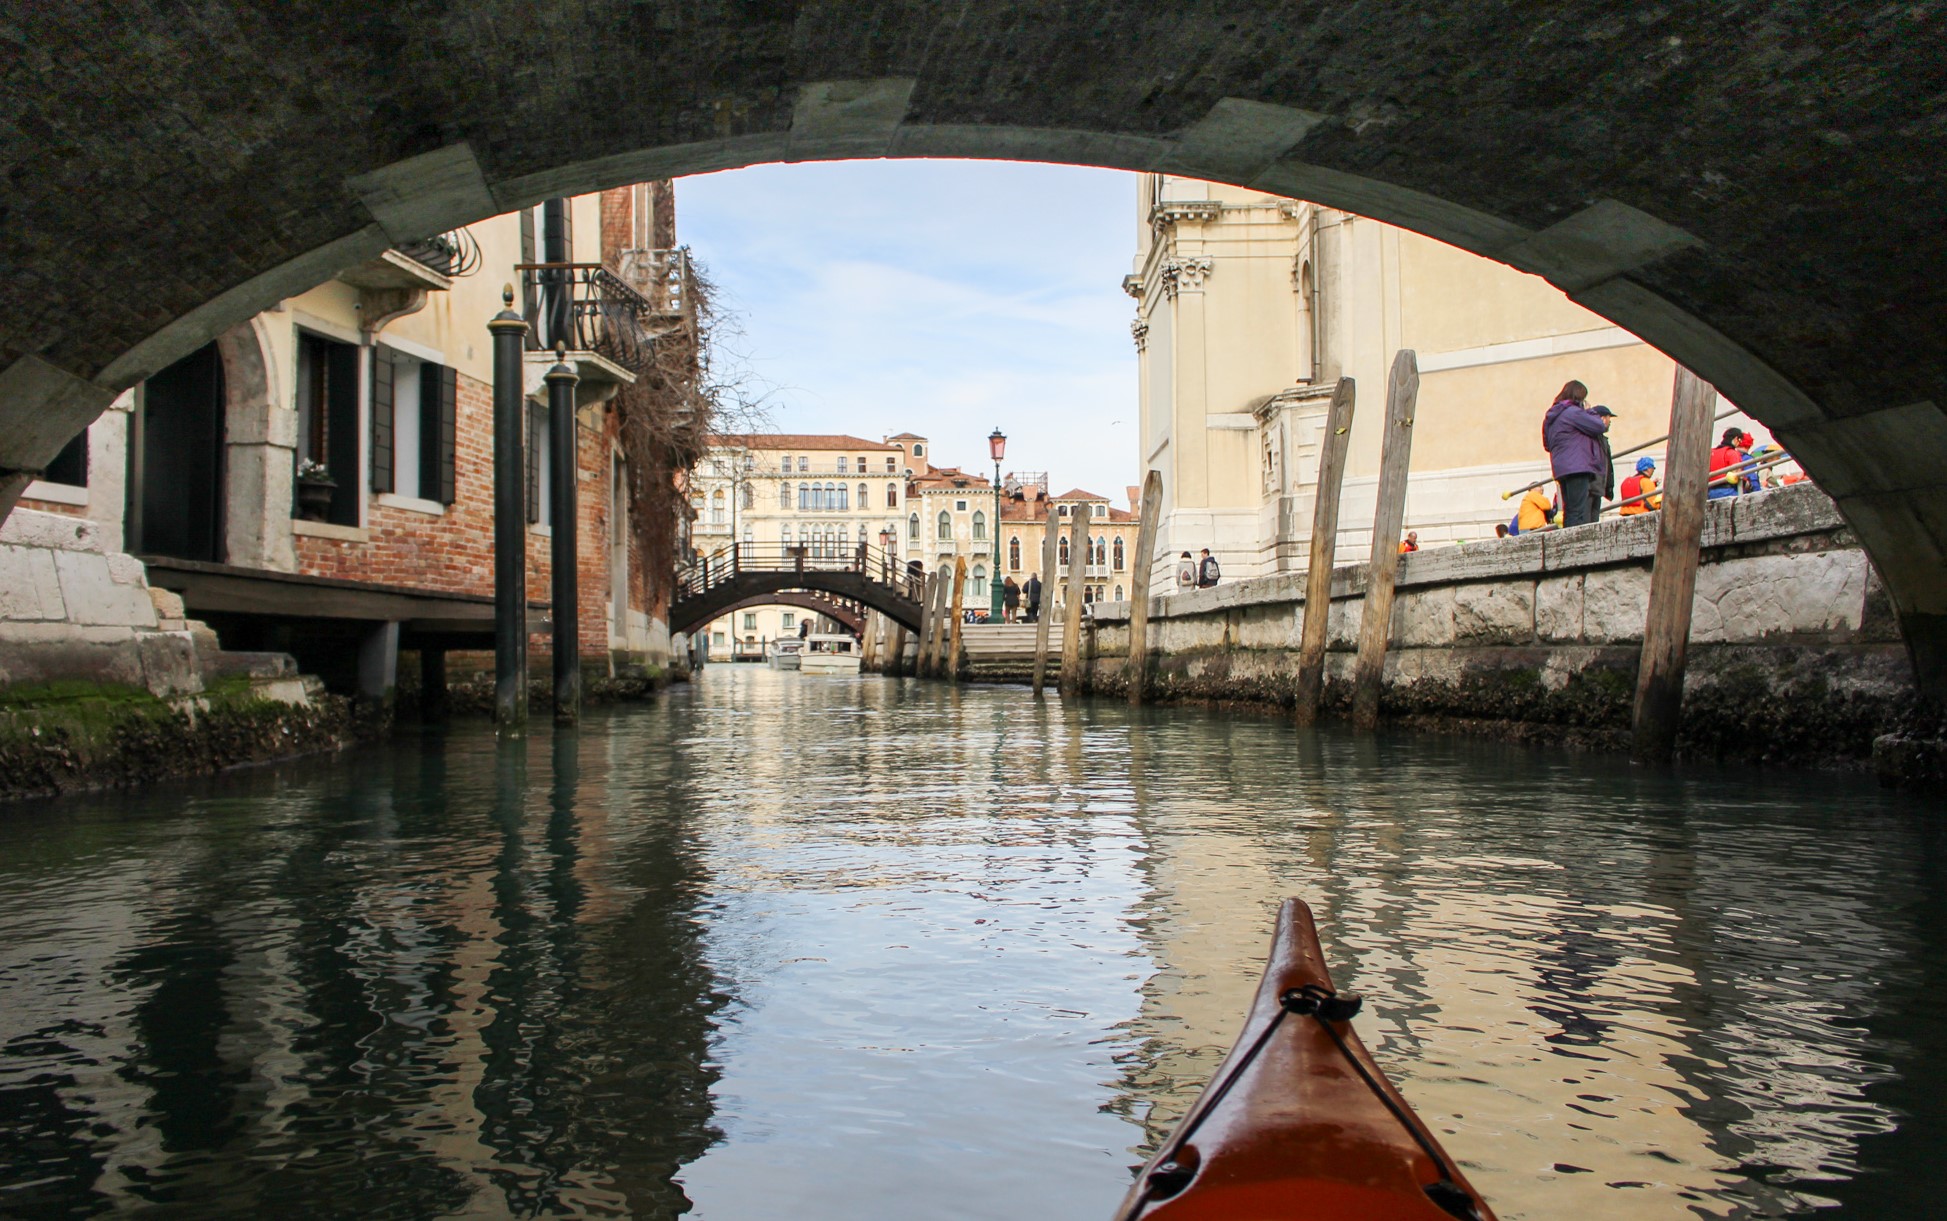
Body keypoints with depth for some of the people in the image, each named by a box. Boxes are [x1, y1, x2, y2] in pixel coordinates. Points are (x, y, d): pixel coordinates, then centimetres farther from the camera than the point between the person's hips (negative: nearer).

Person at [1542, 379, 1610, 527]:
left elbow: (1547, 444, 26)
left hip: (1561, 470, 9)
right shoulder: (1573, 412, -9)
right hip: (1577, 468, -9)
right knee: (1579, 514, -13)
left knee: (1569, 512, 9)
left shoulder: (1551, 416, 19)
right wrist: (1589, 411, 9)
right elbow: (1599, 426, -8)